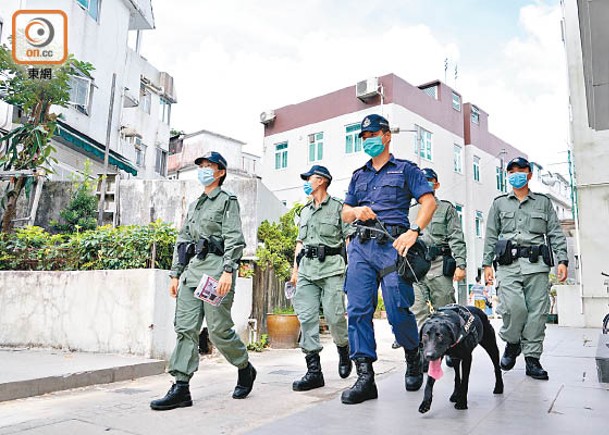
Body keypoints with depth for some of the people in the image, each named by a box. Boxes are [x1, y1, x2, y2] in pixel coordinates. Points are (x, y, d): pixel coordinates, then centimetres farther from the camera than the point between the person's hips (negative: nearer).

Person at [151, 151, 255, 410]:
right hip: (192, 270, 7)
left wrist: (228, 271, -20)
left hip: (216, 269, -7)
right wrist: (175, 274, 16)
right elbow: (182, 241, 23)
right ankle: (181, 389, 1)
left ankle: (245, 369, 20)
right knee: (185, 327, -1)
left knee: (219, 329, -4)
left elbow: (234, 239, -9)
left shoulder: (227, 201, 2)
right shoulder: (194, 205, 24)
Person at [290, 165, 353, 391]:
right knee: (306, 317, -5)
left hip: (331, 267, -5)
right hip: (306, 269, 5)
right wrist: (295, 269, 16)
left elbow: (350, 239, 1)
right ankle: (314, 371, -1)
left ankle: (344, 350, 22)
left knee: (334, 316, -10)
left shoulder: (338, 207, 6)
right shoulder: (304, 211, 23)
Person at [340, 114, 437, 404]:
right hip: (361, 247, 5)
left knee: (398, 312, -7)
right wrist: (356, 211, 0)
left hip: (393, 246, -4)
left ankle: (413, 358, 23)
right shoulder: (358, 176, 25)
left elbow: (429, 201, 0)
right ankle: (365, 378, -1)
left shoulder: (405, 169, 12)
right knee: (358, 310, -5)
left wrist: (413, 231, -15)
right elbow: (345, 213, 25)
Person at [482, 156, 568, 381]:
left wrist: (562, 260, 0)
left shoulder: (543, 202, 18)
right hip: (508, 263, -1)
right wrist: (487, 263, 6)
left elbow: (555, 234, 12)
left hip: (536, 263, 1)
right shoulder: (499, 203, 18)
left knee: (537, 311, -4)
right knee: (514, 306, -18)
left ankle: (532, 358, 7)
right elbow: (490, 236, 14)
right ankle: (512, 343, 8)